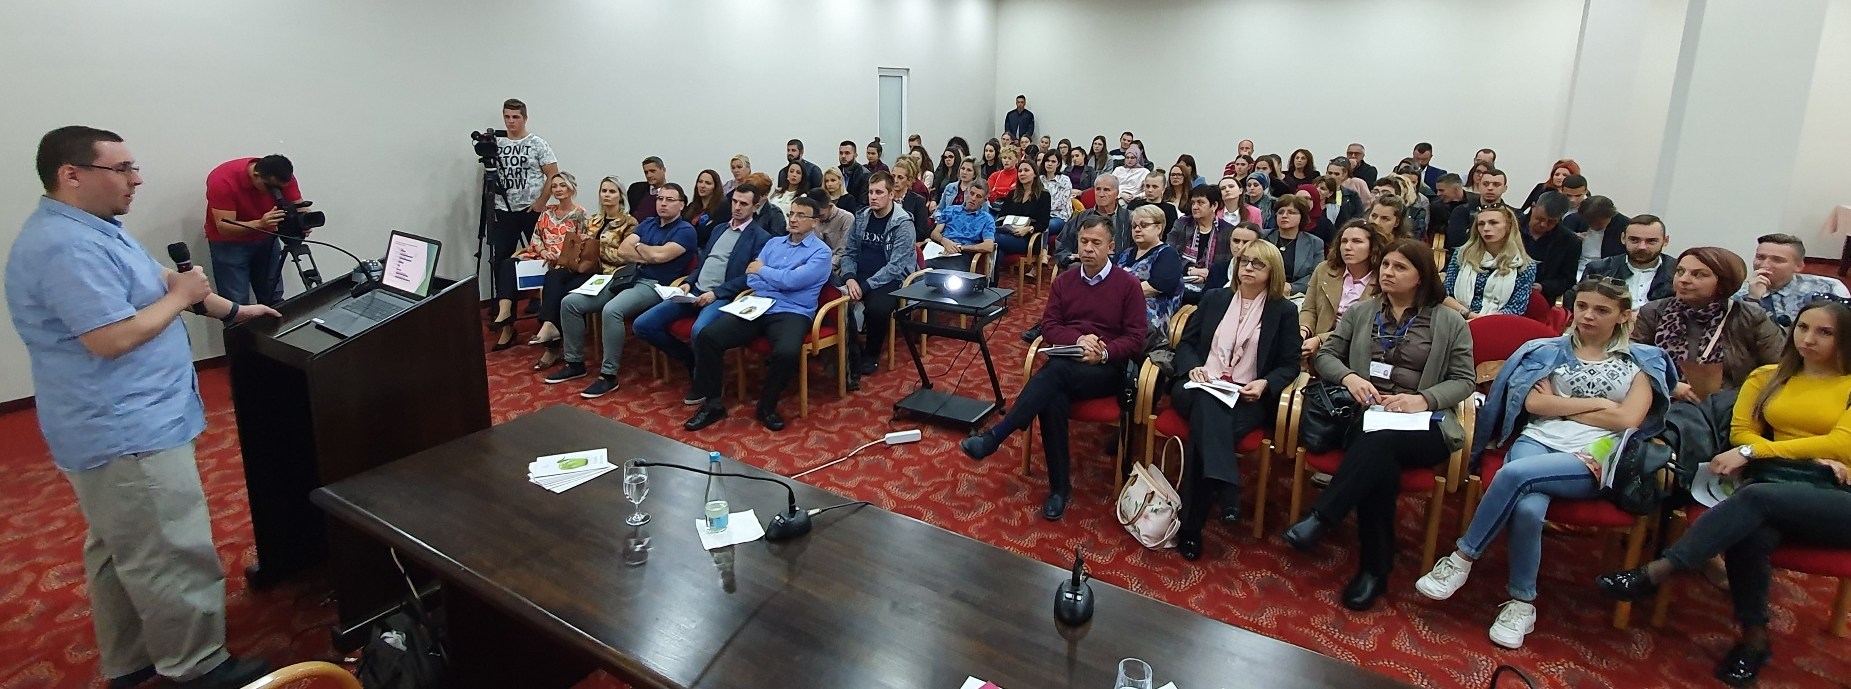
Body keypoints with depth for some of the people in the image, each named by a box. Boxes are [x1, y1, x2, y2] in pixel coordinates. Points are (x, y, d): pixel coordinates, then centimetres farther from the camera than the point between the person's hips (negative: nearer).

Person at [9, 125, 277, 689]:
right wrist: (182, 297, -15)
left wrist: (231, 310, 20)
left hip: (121, 425, 11)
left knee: (121, 554, 20)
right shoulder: (67, 247, -24)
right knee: (172, 559, -1)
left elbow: (155, 282, 22)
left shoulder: (93, 228, 10)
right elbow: (112, 338, -28)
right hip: (124, 433, -11)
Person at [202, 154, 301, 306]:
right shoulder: (222, 180, -28)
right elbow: (224, 227, -30)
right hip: (230, 242, -3)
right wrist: (260, 224, -47)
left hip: (267, 239, 4)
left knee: (273, 300, 5)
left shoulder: (283, 176, -18)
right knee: (237, 305, -9)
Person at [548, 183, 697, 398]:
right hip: (627, 278, 8)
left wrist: (638, 246, 0)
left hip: (654, 286, -8)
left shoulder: (685, 231, -4)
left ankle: (609, 375, -24)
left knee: (612, 310, -36)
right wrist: (650, 255, -8)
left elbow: (660, 255, -19)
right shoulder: (647, 223, 17)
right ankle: (575, 363, 9)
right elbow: (622, 250, 6)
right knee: (570, 302, -3)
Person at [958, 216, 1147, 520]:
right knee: (1053, 398, -33)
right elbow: (1049, 327, 6)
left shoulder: (1128, 284, 1)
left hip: (1107, 371, -3)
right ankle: (1060, 486, -21)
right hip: (1067, 364, 3)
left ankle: (993, 438, -34)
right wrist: (1078, 339, -14)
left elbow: (1135, 339, -2)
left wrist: (1103, 352, -19)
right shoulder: (1063, 281, 12)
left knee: (1057, 370, -36)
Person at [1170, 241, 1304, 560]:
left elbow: (1289, 366, 9)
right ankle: (1225, 489, -49)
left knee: (1204, 426, -34)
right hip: (1200, 387, 2)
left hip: (1247, 398, -2)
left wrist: (1264, 384, -12)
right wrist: (1193, 367, -7)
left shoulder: (1284, 311, 13)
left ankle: (1191, 526, -34)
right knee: (1207, 405, -38)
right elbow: (1185, 343, 15)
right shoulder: (1214, 298, 19)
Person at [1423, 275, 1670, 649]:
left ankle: (1461, 559, -23)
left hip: (1593, 460, -2)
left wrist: (1560, 405, 3)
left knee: (1515, 472, -35)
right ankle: (1521, 603, -17)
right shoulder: (1550, 350, 18)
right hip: (1537, 442, 2)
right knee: (1527, 508, -34)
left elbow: (1628, 419, -1)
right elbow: (1534, 403, 4)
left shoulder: (1641, 361, 15)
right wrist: (1597, 404, 1)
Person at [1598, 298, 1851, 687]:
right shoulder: (1768, 377, 19)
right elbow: (1742, 432, 9)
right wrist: (1812, 459, -8)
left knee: (1755, 497, -36)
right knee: (1750, 533, -34)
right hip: (1783, 487, 2)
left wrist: (1753, 452, -13)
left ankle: (1654, 574, -36)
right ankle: (1754, 639, -20)